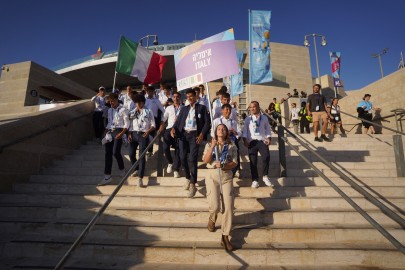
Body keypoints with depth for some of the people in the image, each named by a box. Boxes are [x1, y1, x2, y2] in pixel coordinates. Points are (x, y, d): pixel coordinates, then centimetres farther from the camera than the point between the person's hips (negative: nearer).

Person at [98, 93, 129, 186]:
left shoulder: (123, 110, -4)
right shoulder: (109, 110, 16)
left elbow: (127, 123, -8)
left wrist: (121, 133, -18)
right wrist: (107, 132, 6)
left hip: (118, 131, -6)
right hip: (110, 132, 6)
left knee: (116, 152, -15)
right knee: (107, 153, 0)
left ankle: (122, 169, 15)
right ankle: (107, 176, 3)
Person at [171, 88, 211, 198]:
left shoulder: (202, 108, 9)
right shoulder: (184, 109, 21)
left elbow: (207, 122, 1)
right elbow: (178, 121, 13)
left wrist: (202, 134, -13)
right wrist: (173, 128, -9)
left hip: (194, 135, -4)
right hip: (183, 134, 4)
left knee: (192, 159, -12)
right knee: (183, 158, 0)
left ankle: (193, 185, -5)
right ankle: (188, 178, 24)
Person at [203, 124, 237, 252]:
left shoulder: (231, 146, 8)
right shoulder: (209, 145, 8)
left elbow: (234, 163, 0)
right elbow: (205, 160, -7)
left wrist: (223, 165, -17)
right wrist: (212, 147, -16)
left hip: (227, 176, 1)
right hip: (212, 175, -1)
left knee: (228, 206, -6)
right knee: (215, 206, -12)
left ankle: (225, 237, 5)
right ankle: (212, 218, 27)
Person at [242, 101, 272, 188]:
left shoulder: (264, 118, 9)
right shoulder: (248, 119, 7)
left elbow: (268, 129, 11)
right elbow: (245, 130, 4)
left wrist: (269, 138, -3)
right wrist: (245, 140, -7)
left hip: (262, 141, 0)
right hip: (252, 142, 1)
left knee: (266, 157, -21)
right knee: (253, 161, 0)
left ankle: (265, 176, 1)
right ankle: (255, 180, 14)